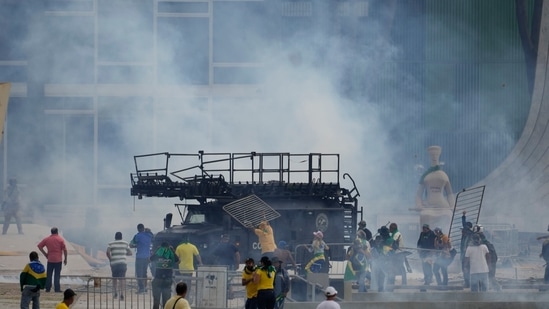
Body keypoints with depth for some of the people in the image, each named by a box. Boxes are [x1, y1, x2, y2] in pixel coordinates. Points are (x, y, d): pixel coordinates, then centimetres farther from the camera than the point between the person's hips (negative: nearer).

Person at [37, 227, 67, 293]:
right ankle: (57, 289, -1)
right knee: (57, 275, 1)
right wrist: (65, 259, 2)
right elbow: (65, 250, -7)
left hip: (50, 260, 2)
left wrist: (45, 254, 7)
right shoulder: (60, 239, -4)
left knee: (49, 275, 9)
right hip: (58, 260, -2)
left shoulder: (47, 239, 4)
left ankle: (47, 288, 8)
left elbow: (39, 246, 4)